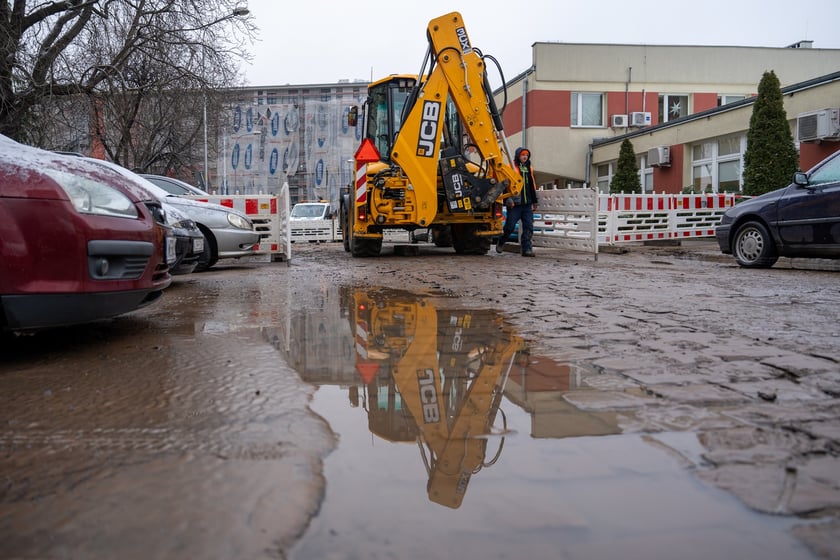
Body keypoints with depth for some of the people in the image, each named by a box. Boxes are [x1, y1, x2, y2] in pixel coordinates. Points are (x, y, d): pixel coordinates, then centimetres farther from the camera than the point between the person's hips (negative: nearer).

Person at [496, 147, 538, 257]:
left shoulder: (529, 169, 17)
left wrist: (534, 201, 22)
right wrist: (508, 199, -18)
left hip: (527, 204, 6)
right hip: (515, 204, -5)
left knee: (528, 227, -1)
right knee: (510, 226, 0)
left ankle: (526, 248, 3)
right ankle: (500, 243, 24)